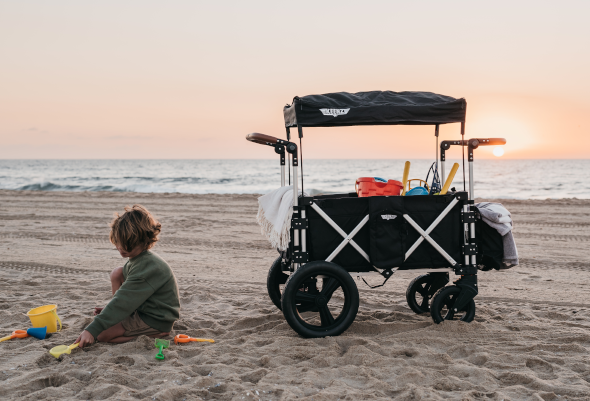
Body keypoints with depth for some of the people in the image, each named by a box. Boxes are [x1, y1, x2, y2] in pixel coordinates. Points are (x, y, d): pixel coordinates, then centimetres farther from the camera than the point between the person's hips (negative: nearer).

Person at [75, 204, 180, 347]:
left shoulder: (147, 266, -27)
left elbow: (124, 301, -30)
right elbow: (129, 291, 18)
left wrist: (92, 330, -30)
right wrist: (108, 309, 5)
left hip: (156, 320, -10)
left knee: (101, 334, -16)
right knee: (117, 273, 7)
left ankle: (154, 335, -5)